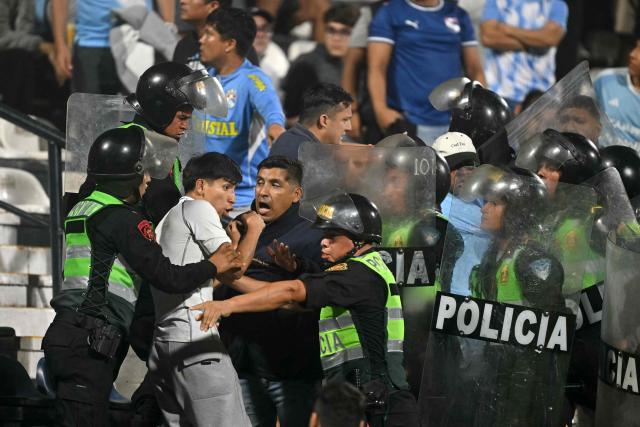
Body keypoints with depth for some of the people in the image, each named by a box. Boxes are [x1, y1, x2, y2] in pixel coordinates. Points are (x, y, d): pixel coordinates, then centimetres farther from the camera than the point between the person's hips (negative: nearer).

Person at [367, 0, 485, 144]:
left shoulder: (458, 15, 12)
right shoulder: (390, 13, 0)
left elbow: (475, 71, 13)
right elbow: (377, 68, -7)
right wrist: (381, 109, -23)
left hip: (455, 125, 4)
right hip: (410, 126, -4)